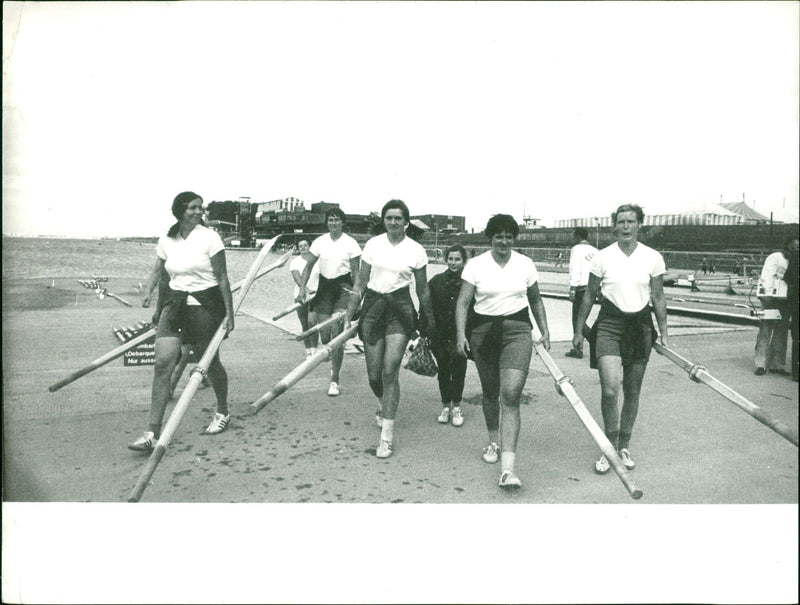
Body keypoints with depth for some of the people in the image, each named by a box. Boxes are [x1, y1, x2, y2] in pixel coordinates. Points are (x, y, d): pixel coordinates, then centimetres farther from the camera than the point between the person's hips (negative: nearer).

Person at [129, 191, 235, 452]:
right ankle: (153, 433, -6)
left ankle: (222, 413, 36)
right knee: (162, 362, -9)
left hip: (205, 304, -3)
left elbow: (222, 278, -5)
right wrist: (148, 291, 2)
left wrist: (229, 313, -6)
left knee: (210, 363, 9)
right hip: (174, 303, 4)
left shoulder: (209, 237, -7)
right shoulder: (166, 240, 5)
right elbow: (158, 268, 21)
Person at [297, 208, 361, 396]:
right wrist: (302, 288, 0)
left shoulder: (350, 243, -4)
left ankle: (334, 380, -4)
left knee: (337, 331, -13)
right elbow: (309, 266, 10)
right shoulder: (320, 241, 4)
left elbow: (356, 273, -2)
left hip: (343, 286, -3)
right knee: (325, 335, 1)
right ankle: (333, 359, 38)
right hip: (324, 286, 3)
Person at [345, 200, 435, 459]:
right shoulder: (373, 244, 4)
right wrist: (349, 315, 4)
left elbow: (422, 289, 10)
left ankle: (387, 435, -4)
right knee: (374, 374, 4)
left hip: (400, 309, -2)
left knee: (390, 370, -13)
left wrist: (428, 320, 14)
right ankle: (383, 405, 41)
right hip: (372, 306, 2)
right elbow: (360, 283, 7)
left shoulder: (416, 250, 0)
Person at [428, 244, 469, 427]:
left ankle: (456, 406, 19)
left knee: (458, 371, 2)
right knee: (443, 371, 10)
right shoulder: (436, 281, 2)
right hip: (439, 335, 2)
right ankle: (445, 405, 24)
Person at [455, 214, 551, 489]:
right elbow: (463, 301, -3)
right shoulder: (476, 265, 0)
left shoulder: (525, 264, 5)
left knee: (511, 394, -14)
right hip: (483, 330, 1)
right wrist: (461, 334, -15)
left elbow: (536, 300, 17)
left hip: (517, 330, -1)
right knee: (490, 391, 14)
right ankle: (494, 441, 40)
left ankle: (507, 467, -17)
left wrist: (545, 331, 14)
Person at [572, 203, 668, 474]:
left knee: (632, 391, 9)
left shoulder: (653, 258, 2)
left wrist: (663, 332, 6)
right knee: (610, 389, -15)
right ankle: (609, 448, 4)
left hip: (640, 325, 2)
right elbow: (589, 295, 6)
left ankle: (624, 447, 27)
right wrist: (579, 330, 7)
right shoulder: (603, 257, -1)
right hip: (609, 323, -2)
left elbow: (658, 297, 9)